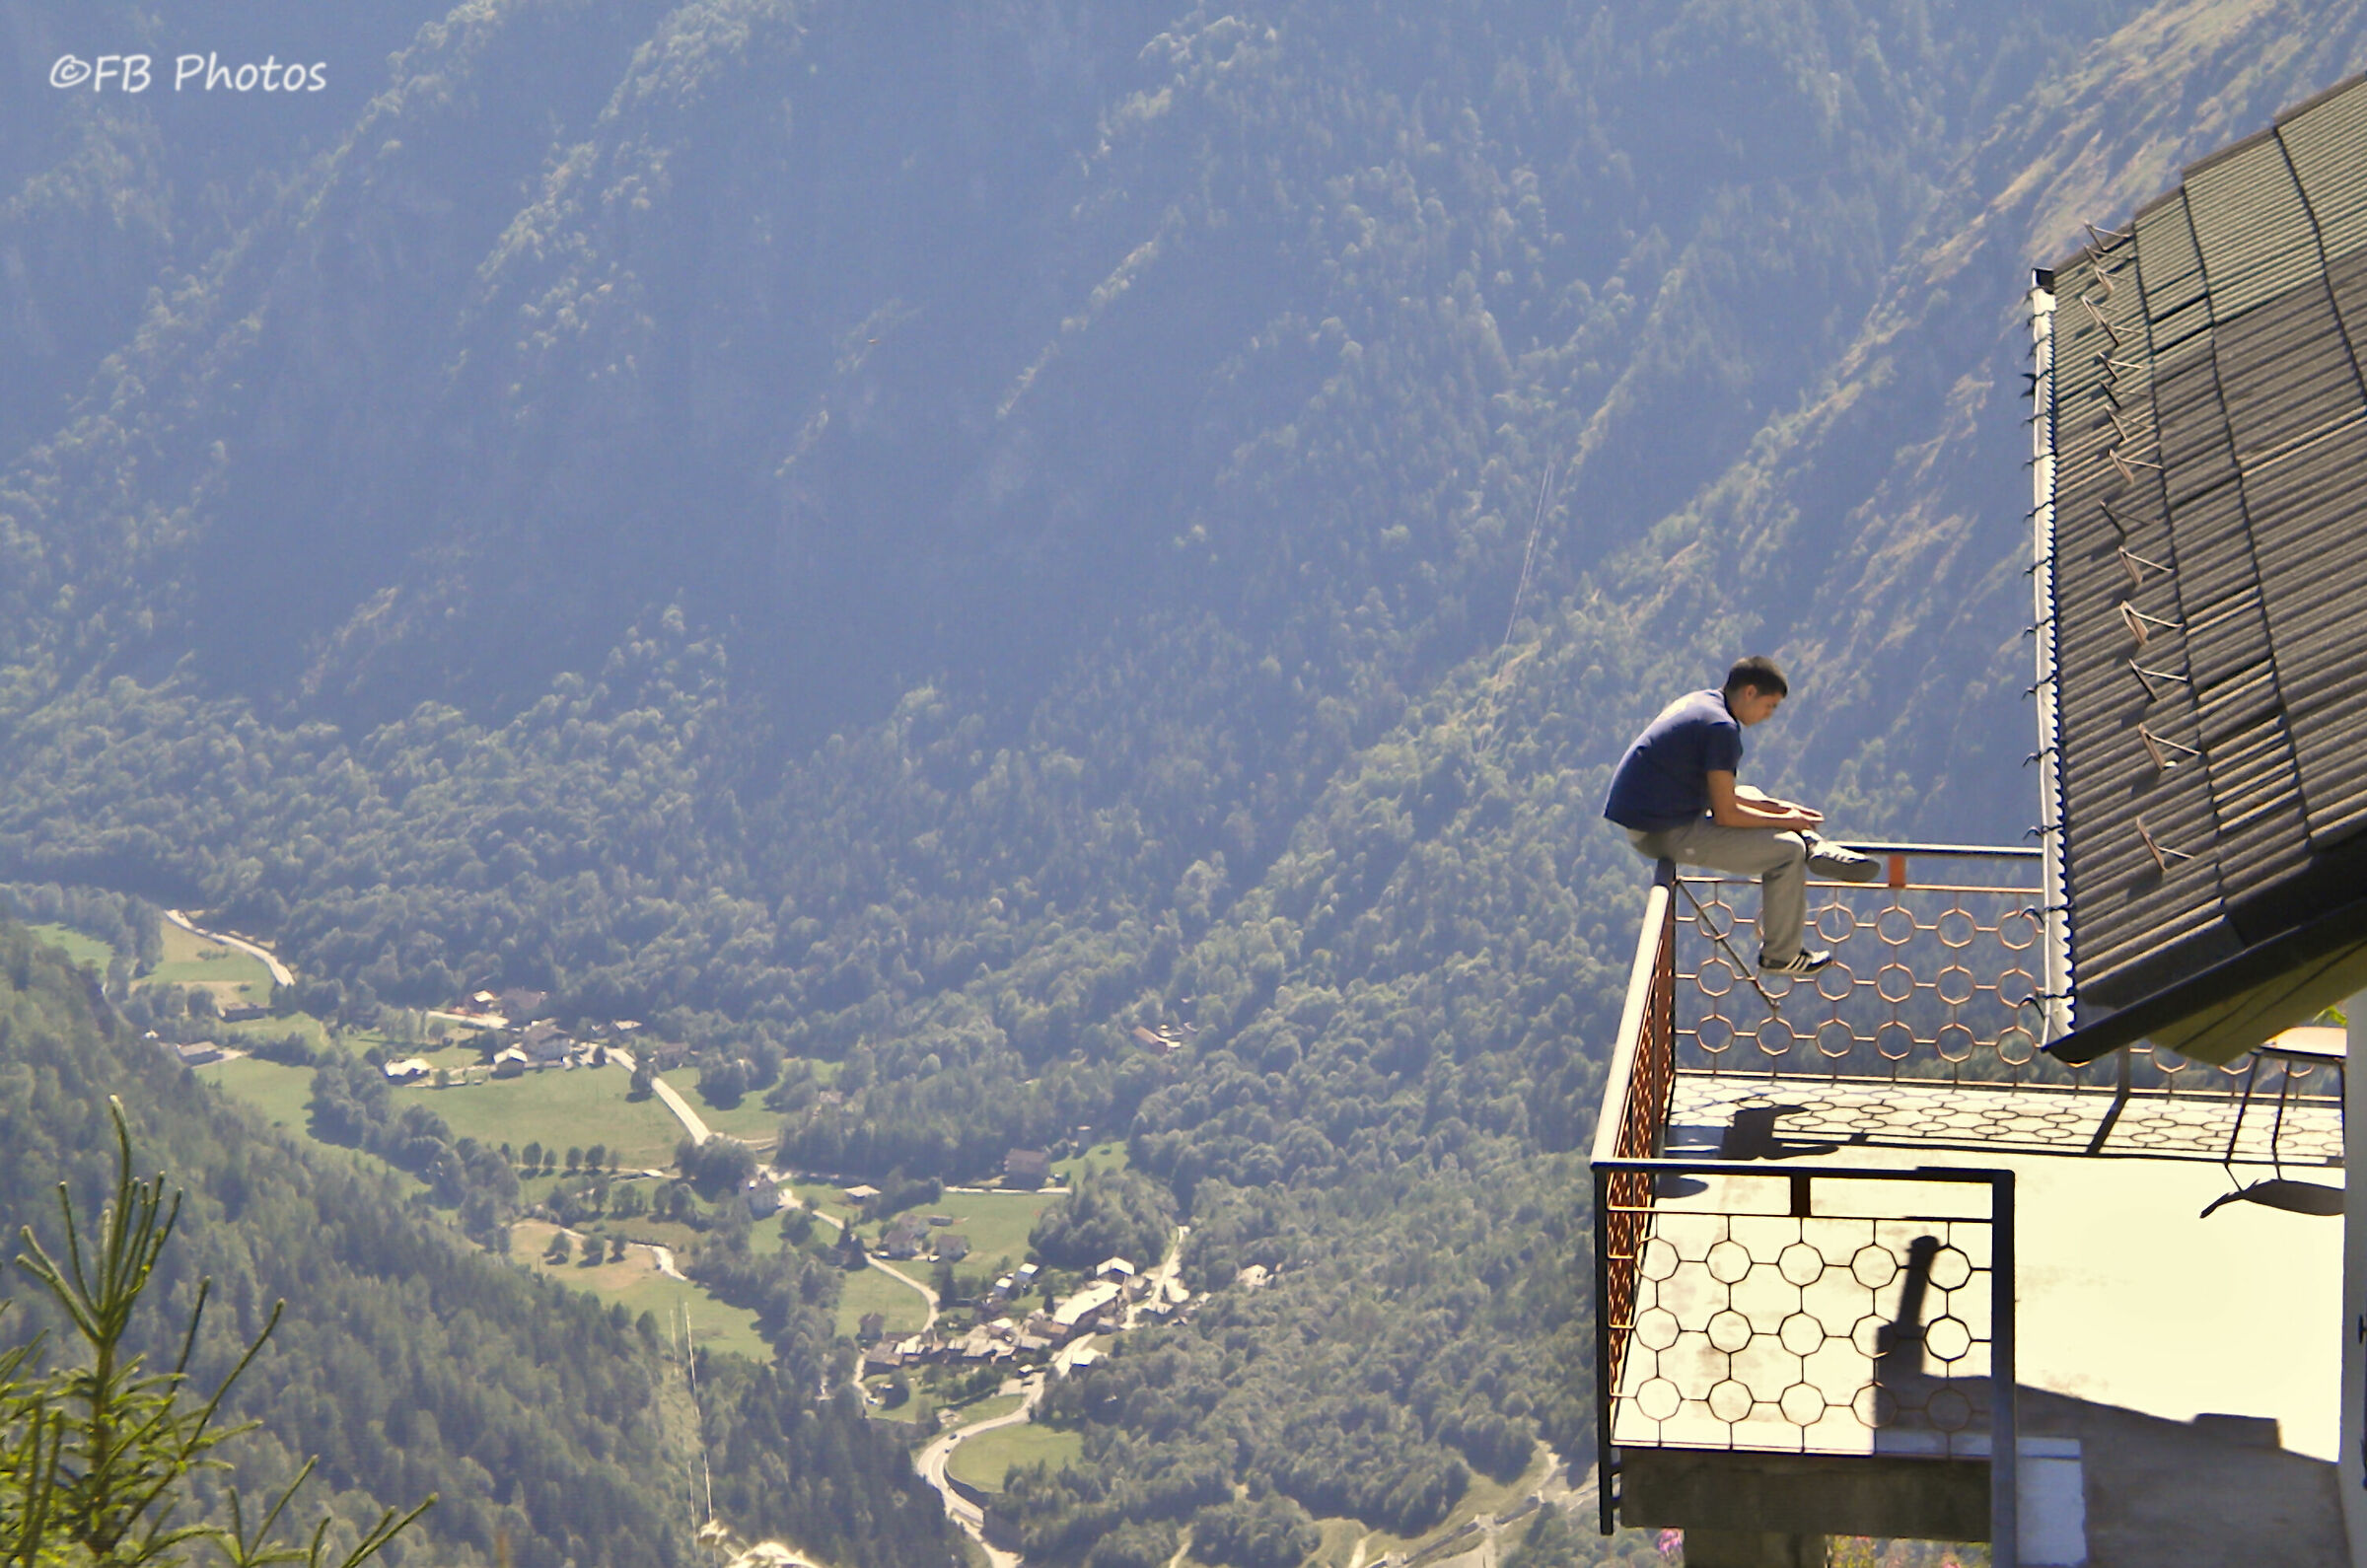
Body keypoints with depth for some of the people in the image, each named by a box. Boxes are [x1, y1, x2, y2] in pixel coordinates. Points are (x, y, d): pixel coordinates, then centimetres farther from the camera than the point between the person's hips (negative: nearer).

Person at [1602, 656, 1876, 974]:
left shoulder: (1696, 703, 13)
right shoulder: (1722, 727, -18)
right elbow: (1726, 814, -18)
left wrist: (1776, 807, 15)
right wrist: (1784, 821, -4)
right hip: (1669, 833, -10)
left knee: (1748, 795, 30)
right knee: (1788, 851, -5)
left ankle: (1818, 850, 18)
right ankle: (1781, 956, 6)